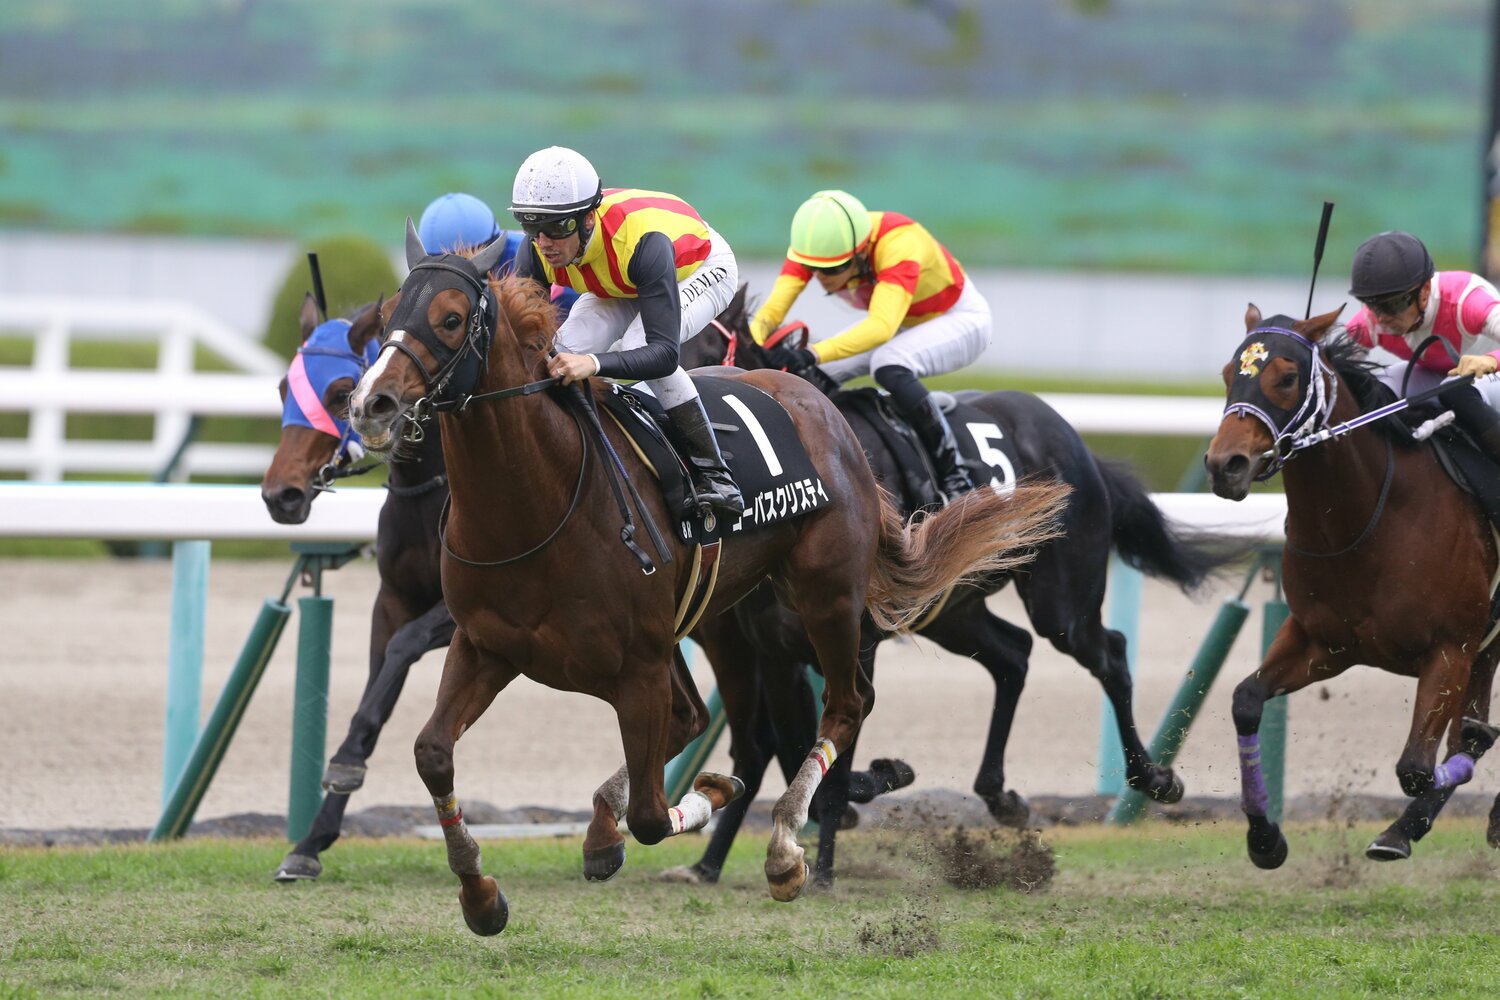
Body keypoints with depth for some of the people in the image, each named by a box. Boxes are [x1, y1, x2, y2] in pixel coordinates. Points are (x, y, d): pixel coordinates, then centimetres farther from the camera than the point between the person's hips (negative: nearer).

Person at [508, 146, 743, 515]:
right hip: (621, 284, 6)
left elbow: (664, 353, -49)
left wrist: (594, 363, -66)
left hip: (702, 269, -6)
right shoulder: (537, 253, -29)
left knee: (639, 346, -33)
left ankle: (713, 475, -23)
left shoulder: (643, 240, -45)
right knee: (567, 348, -21)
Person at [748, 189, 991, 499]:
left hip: (961, 319, -7)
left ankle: (953, 474, -25)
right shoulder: (811, 246, -21)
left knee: (889, 365, -35)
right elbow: (771, 310, -26)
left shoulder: (899, 245, -39)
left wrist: (813, 355, -61)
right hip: (903, 324, 7)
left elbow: (882, 327, -51)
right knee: (811, 374, -12)